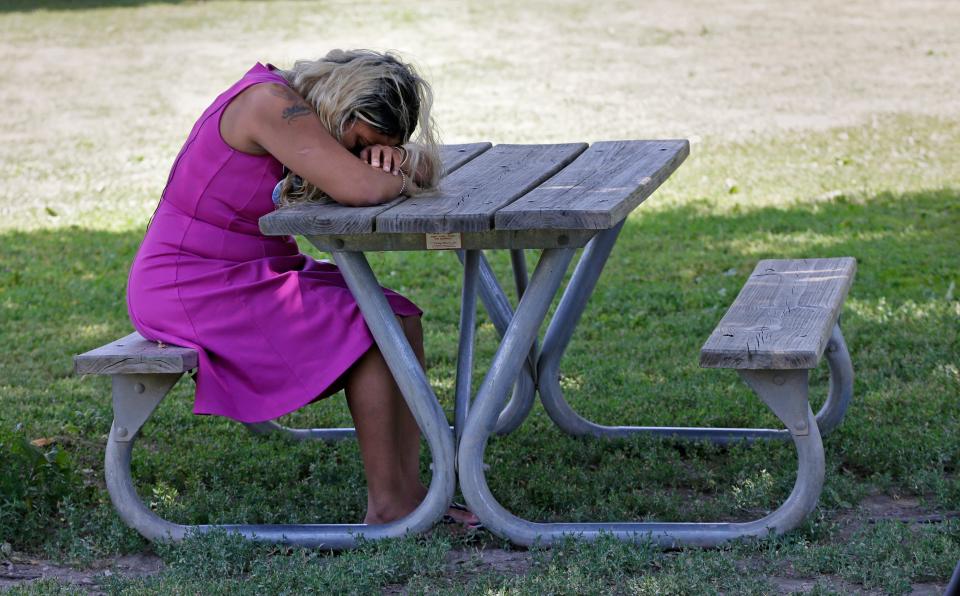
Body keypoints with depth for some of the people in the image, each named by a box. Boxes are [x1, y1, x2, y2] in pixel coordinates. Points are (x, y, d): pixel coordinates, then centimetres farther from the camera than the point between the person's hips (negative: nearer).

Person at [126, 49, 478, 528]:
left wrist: (391, 161, -11)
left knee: (402, 322, 0)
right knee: (371, 334, -18)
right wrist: (398, 181, -11)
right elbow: (359, 188, -33)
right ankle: (385, 505, -10)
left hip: (256, 274, 10)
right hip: (194, 288, -10)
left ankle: (407, 491, -4)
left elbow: (422, 172, 12)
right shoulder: (273, 104, -22)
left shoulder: (304, 110, 8)